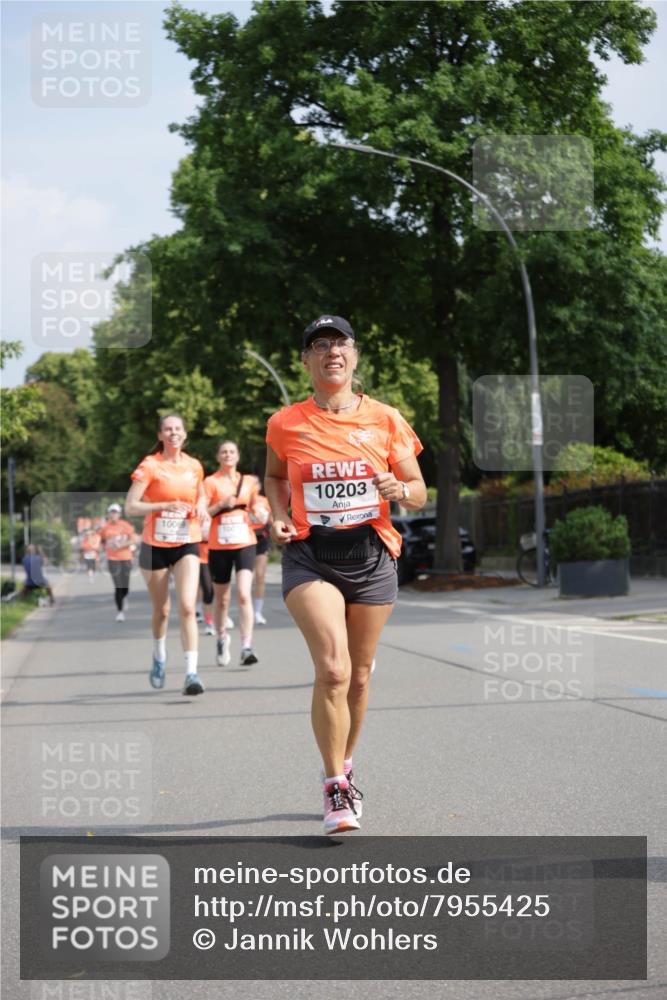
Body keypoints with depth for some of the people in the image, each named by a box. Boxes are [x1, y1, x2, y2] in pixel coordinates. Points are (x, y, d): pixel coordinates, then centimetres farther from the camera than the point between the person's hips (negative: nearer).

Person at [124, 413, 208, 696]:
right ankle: (159, 658, 40)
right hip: (155, 545, -2)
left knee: (187, 608, -15)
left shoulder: (194, 466, 5)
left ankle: (191, 673, -16)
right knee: (161, 610, 11)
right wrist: (165, 506, -24)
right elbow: (130, 507, -14)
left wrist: (201, 506, 0)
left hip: (187, 545, 2)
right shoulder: (149, 466, -8)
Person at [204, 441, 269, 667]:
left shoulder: (248, 481, 9)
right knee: (222, 599, 10)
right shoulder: (211, 482, 1)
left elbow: (257, 510, 19)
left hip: (245, 543, 1)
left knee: (244, 595, -16)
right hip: (219, 546, -1)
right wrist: (222, 504, -19)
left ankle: (246, 648, -17)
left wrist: (261, 513, -3)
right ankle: (222, 637, 36)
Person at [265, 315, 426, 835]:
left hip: (371, 555, 2)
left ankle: (345, 763, 36)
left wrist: (399, 489, -15)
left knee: (359, 674, 11)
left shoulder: (385, 420, 2)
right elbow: (274, 475, 21)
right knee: (332, 669, -19)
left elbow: (419, 494, 8)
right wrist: (280, 516, 2)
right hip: (309, 555, -2)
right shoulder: (286, 424, 2)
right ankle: (336, 789, -7)